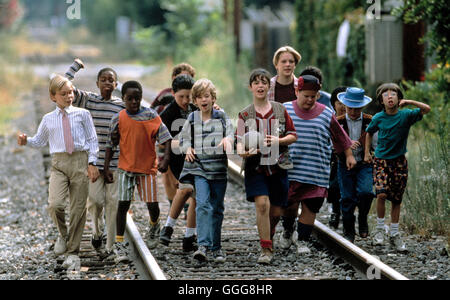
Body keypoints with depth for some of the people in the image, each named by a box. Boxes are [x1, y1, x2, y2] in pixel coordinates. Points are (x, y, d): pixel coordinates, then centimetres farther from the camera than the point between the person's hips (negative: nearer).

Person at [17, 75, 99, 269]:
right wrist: (26, 141, 2)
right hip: (59, 163, 1)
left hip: (80, 161, -1)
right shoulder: (48, 119, 12)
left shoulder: (82, 114, 7)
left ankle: (73, 251, 12)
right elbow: (40, 141, 23)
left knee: (78, 208, 1)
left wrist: (92, 163, -1)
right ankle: (63, 234, 10)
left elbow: (92, 140, 7)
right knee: (55, 204, -20)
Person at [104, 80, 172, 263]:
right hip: (126, 167, 0)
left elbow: (165, 138, -6)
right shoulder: (118, 119, -1)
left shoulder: (151, 116, -4)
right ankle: (119, 244, 0)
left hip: (148, 167, 0)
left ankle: (154, 225, 34)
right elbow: (111, 145, 5)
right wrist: (106, 168, 1)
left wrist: (166, 159, -20)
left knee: (152, 205, -2)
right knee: (123, 204, -5)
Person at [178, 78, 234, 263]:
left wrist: (227, 139, -18)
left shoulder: (222, 117, 7)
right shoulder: (192, 119, 8)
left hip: (218, 167, 1)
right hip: (198, 167, -1)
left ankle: (216, 247, 18)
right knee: (203, 205, -17)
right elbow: (184, 139, 16)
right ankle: (203, 245, -23)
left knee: (217, 208, 7)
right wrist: (187, 149, -4)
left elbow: (230, 133, 5)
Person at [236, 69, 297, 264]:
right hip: (255, 166, -2)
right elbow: (240, 140, 1)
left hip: (278, 166, 2)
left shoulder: (280, 110, 5)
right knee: (262, 203, -19)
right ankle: (266, 249, -13)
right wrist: (243, 151, -21)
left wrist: (278, 141, -11)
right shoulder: (245, 114, 3)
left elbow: (293, 135, 8)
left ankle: (269, 236, 37)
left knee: (276, 211, 5)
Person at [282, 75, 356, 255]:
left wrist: (349, 155, 18)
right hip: (290, 169, 0)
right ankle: (287, 231, 28)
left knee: (310, 206, -3)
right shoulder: (284, 110, 4)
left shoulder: (325, 114, 6)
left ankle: (302, 240, 9)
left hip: (316, 171, 0)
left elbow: (340, 137, 17)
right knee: (289, 203, 0)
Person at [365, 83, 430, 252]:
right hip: (381, 160, -1)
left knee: (396, 199, 5)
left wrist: (409, 102, -21)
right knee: (381, 193, -20)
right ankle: (379, 228, -2)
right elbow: (369, 132, 17)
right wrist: (367, 152, 13)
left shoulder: (406, 115, -6)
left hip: (399, 161, 1)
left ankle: (394, 234, 17)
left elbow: (426, 109, -16)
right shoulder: (378, 118, -3)